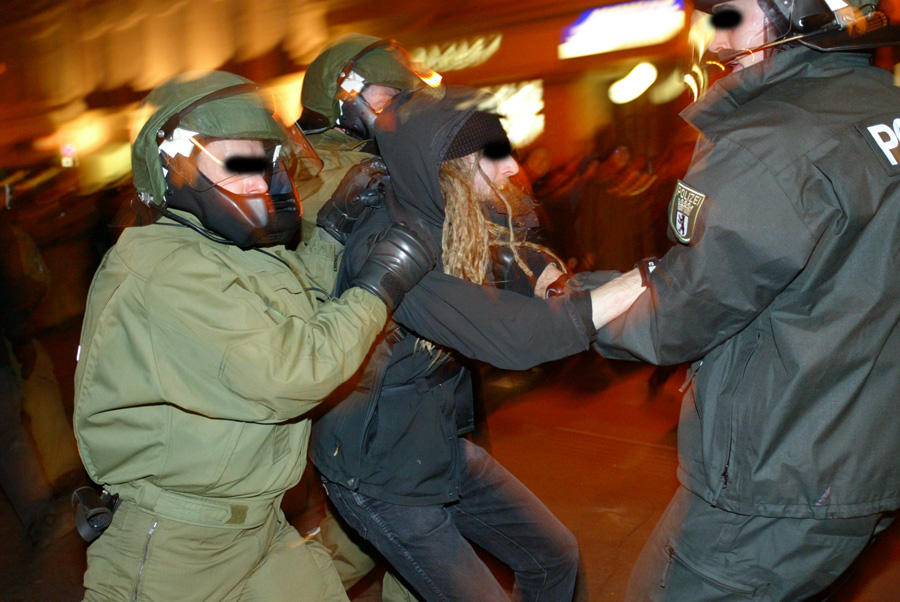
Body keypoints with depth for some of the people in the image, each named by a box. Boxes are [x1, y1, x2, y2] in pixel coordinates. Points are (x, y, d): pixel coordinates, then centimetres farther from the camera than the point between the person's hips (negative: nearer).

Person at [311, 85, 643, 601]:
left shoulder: (460, 231, -1)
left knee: (556, 557, 14)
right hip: (380, 475, -8)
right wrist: (650, 278, -35)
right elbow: (512, 338, -38)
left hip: (444, 448, 8)